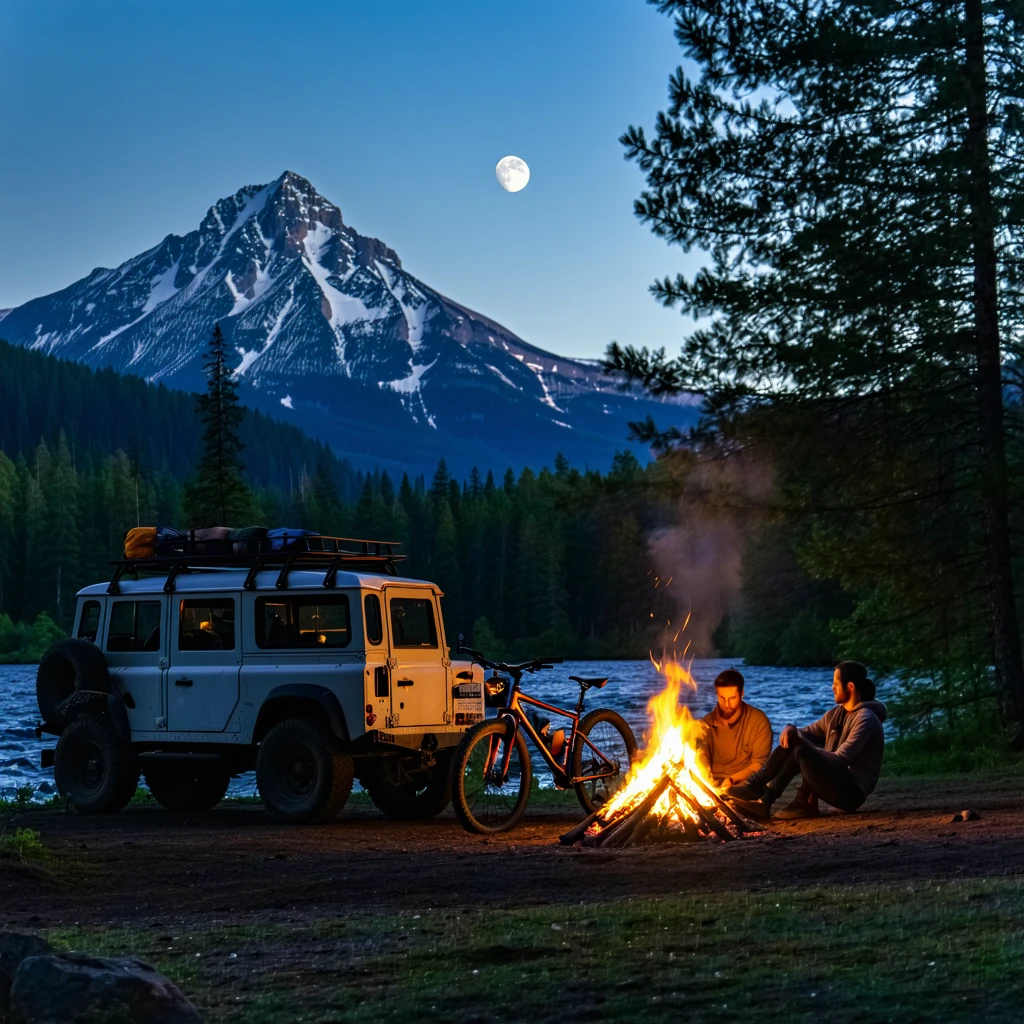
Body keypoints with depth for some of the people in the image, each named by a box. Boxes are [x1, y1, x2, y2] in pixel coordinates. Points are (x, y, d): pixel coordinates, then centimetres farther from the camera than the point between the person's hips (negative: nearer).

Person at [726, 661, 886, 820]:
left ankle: (765, 801, -20)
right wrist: (790, 730, -7)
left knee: (802, 752, -27)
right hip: (834, 784, 9)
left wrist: (804, 745, -15)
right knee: (791, 740, -3)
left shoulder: (865, 720, -16)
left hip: (851, 792, -9)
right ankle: (754, 786, -12)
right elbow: (807, 733, 18)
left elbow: (840, 759, -23)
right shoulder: (836, 714, 12)